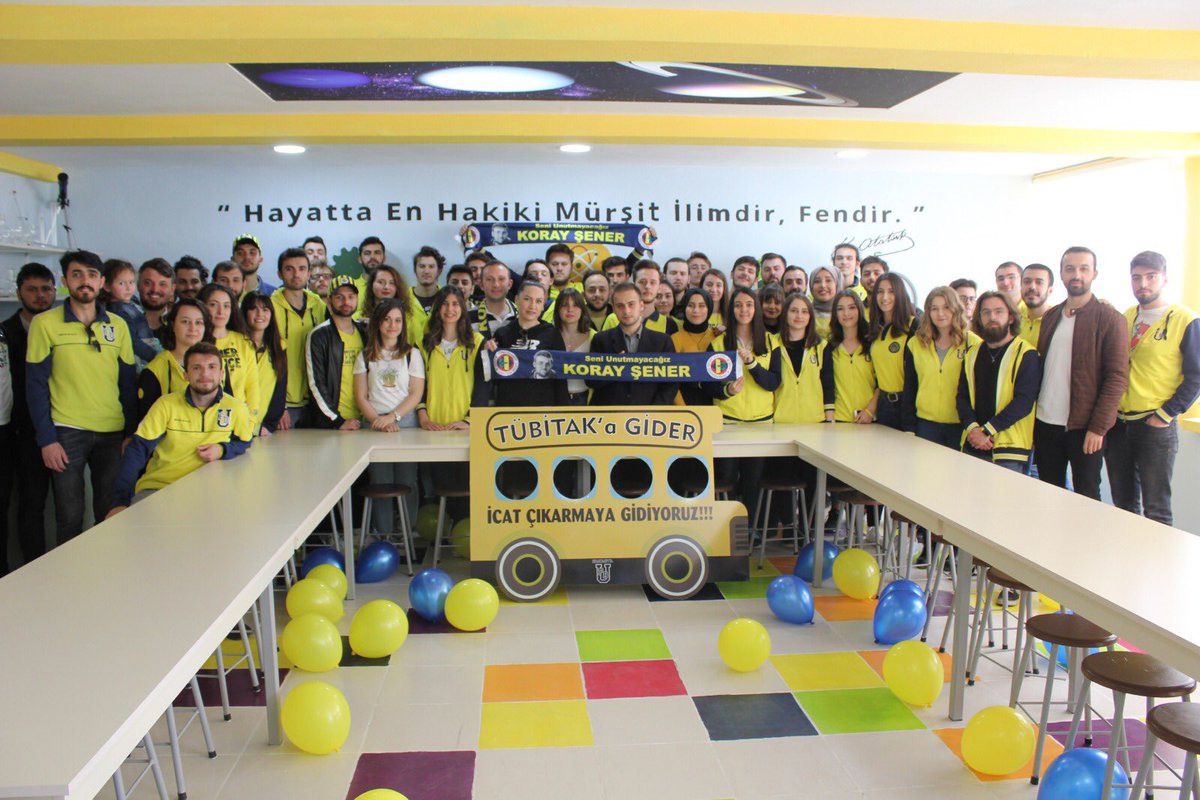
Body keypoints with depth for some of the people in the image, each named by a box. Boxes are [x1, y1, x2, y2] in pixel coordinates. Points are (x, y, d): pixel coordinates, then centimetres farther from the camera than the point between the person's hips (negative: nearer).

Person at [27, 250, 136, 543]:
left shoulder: (118, 326, 6)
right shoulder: (45, 324, -2)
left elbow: (128, 384, 9)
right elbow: (36, 385, -3)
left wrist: (131, 435, 4)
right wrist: (47, 440, -8)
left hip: (113, 433, 3)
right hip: (66, 432, -2)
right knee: (70, 518, 5)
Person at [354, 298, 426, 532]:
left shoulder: (412, 354, 9)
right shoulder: (365, 356, 12)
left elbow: (416, 394, 2)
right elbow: (360, 397, 6)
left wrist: (392, 417, -10)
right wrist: (379, 421, -9)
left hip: (406, 423, -1)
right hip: (374, 425, 1)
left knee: (407, 482, -4)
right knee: (380, 483, -3)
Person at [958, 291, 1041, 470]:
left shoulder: (1026, 354, -3)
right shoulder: (972, 355, 14)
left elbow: (1024, 401, -11)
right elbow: (962, 396, 8)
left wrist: (986, 431, -15)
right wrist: (972, 428, -10)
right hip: (973, 446, 4)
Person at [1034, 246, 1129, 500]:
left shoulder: (1110, 318, -5)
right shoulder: (1050, 317, 11)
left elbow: (1118, 377, -10)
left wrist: (1097, 428, -16)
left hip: (1084, 428, -5)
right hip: (1045, 424, 5)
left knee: (1087, 499, 3)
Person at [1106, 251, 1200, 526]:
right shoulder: (1125, 318, 9)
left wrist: (1165, 415, -12)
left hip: (1155, 426, -5)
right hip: (1118, 423, 5)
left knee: (1156, 509, 1)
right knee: (1123, 504, 14)